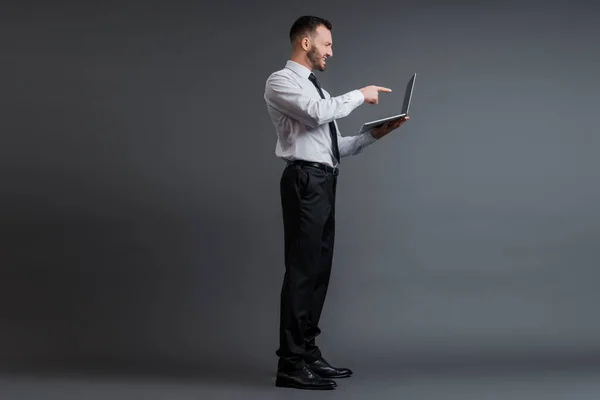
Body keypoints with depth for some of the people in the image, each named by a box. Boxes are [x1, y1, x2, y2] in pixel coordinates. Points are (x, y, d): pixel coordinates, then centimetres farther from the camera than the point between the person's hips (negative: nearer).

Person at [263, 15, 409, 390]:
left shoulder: (316, 88, 24)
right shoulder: (281, 82, -3)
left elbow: (335, 146, 20)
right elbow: (318, 113, -21)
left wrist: (375, 134, 9)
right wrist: (360, 95, -8)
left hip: (324, 183, 9)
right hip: (306, 181, -9)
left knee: (319, 270, 10)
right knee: (301, 271, -11)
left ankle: (308, 353, 16)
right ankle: (291, 364, -9)